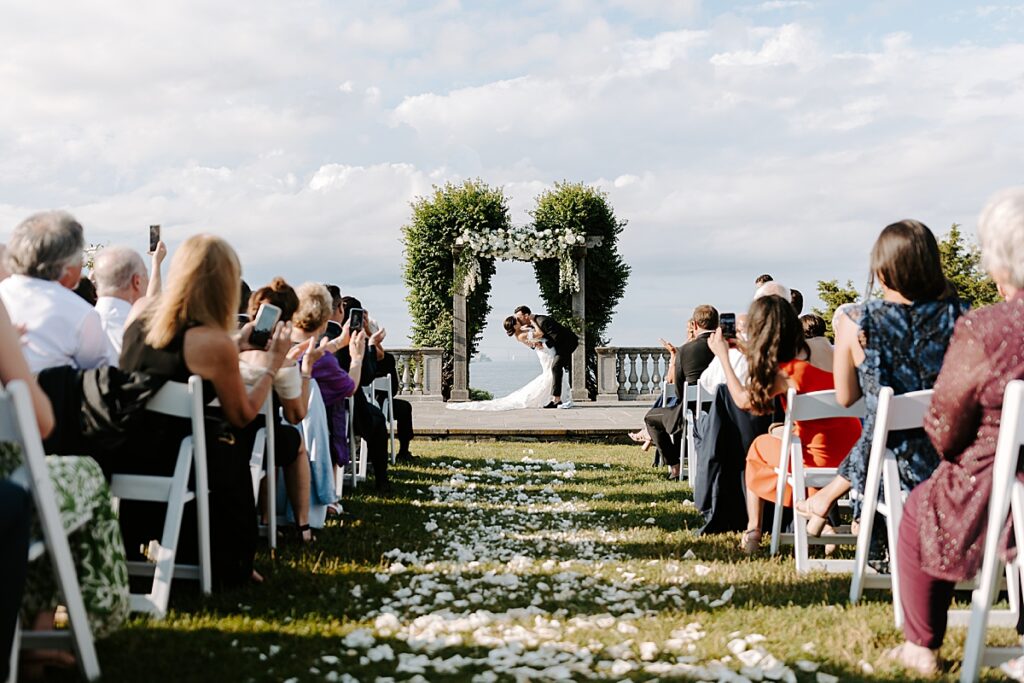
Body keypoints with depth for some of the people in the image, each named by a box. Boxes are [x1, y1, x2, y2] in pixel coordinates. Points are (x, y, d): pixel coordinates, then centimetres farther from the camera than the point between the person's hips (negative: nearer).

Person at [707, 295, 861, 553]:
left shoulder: (787, 373, -15)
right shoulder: (808, 353, 5)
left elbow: (743, 401, -2)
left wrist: (723, 355, 6)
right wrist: (749, 352, 23)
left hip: (822, 457, -7)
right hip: (851, 451, 7)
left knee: (759, 446, 17)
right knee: (778, 433, 29)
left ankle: (753, 531, 18)